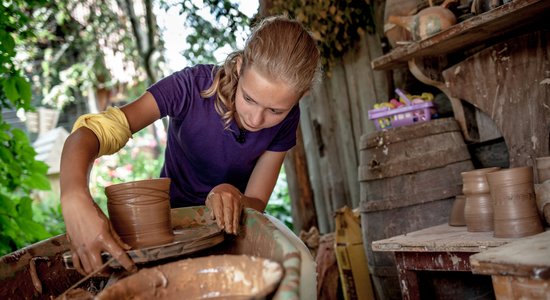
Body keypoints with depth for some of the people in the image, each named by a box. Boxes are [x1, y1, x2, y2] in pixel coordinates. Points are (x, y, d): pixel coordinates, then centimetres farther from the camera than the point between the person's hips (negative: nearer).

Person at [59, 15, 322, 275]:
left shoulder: (285, 120, -17)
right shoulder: (192, 87, -28)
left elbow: (257, 203, -12)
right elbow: (91, 132, -35)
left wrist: (237, 202, -37)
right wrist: (75, 199, -56)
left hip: (229, 225, 2)